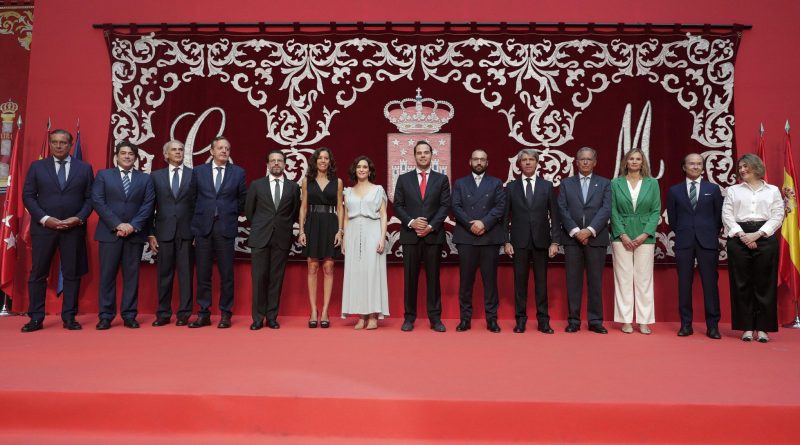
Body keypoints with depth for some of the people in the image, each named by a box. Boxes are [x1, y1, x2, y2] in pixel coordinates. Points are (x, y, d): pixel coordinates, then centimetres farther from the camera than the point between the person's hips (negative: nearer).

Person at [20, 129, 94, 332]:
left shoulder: (84, 168, 8)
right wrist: (44, 218, -10)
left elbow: (90, 198, 4)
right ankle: (36, 318, 11)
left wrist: (79, 218, -11)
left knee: (72, 274, 3)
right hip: (43, 227, 0)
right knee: (38, 274, 3)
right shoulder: (37, 167, 8)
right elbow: (28, 196, 3)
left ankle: (69, 317, 10)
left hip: (74, 229, 0)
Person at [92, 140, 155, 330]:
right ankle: (106, 316, 7)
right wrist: (117, 224, -12)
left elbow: (148, 205, 3)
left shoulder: (145, 179, 12)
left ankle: (129, 316, 8)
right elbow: (98, 201, -2)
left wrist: (133, 225, -11)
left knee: (132, 275, 3)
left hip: (135, 234, 1)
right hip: (109, 232, -1)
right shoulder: (103, 175, 9)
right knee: (107, 275, 0)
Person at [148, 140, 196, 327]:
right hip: (164, 231, 1)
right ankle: (163, 313, 14)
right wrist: (151, 233, 2)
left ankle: (184, 314, 8)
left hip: (186, 231, -1)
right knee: (164, 274, 5)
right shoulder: (156, 176, 10)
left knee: (186, 273, 2)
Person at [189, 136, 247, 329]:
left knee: (226, 274, 2)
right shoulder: (198, 171, 8)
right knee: (203, 274, 4)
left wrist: (231, 214, 10)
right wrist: (195, 222, 7)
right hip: (203, 227, 1)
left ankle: (225, 314, 11)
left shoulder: (238, 172, 6)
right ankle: (204, 314, 12)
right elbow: (192, 198, 11)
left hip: (226, 228, -1)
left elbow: (242, 200, 13)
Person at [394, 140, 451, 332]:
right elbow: (398, 206, 4)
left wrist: (431, 226, -12)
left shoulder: (442, 179, 7)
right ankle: (409, 317, 12)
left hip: (434, 235, 0)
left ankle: (435, 318, 10)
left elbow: (445, 205, 0)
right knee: (410, 277, 4)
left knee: (433, 277, 4)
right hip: (410, 235, 1)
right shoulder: (403, 179, 9)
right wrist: (411, 222, -12)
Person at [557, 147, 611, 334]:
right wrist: (575, 231, -12)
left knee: (595, 282, 3)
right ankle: (573, 320, 8)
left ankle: (595, 321, 10)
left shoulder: (604, 183, 9)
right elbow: (562, 210, 1)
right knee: (573, 281, 2)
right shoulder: (566, 183, 11)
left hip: (596, 238, 0)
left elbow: (606, 209, -3)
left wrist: (590, 230, -15)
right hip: (572, 238, 1)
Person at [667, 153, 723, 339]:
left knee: (710, 283, 1)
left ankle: (712, 326, 8)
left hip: (707, 241, 0)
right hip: (684, 242, 0)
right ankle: (686, 325, 10)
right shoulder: (674, 190, 8)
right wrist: (682, 233, 8)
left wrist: (711, 235, 7)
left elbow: (718, 216, 9)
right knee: (684, 283, 3)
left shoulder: (713, 189, 8)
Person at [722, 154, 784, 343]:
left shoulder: (773, 190, 13)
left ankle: (762, 328, 7)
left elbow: (777, 217, 3)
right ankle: (747, 327, 6)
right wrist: (742, 235, -10)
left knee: (764, 283, -1)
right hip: (739, 238, 0)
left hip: (765, 237, 0)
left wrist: (757, 234, -11)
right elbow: (727, 216, 4)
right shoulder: (733, 190, 14)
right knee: (742, 284, -1)